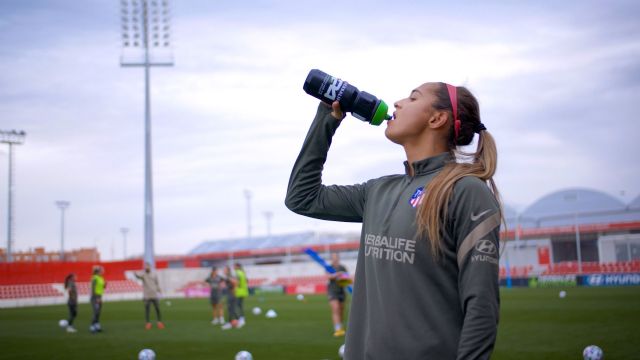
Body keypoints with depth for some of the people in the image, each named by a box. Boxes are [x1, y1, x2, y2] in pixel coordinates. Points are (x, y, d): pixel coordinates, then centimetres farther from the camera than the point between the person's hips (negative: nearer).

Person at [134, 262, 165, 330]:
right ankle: (148, 323, 7)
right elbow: (138, 275, -27)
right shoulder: (143, 274, -4)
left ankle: (159, 322, 15)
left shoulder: (154, 274, 7)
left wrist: (158, 289, 0)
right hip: (146, 296, -3)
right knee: (147, 310, -2)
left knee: (157, 309, 5)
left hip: (154, 295, 3)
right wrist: (135, 274, -50)